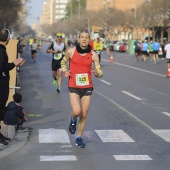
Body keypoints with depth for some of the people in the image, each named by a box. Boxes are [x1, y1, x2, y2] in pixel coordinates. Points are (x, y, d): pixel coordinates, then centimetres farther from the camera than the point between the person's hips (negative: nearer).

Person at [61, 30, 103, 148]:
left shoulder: (93, 55, -2)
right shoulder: (71, 52, -4)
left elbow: (100, 72, 1)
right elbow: (63, 62, 17)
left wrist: (97, 73, -22)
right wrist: (65, 71, -2)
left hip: (87, 87, 2)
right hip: (74, 87, -2)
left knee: (84, 115, 5)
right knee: (76, 112, -19)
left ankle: (79, 138, 24)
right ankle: (73, 120, 19)